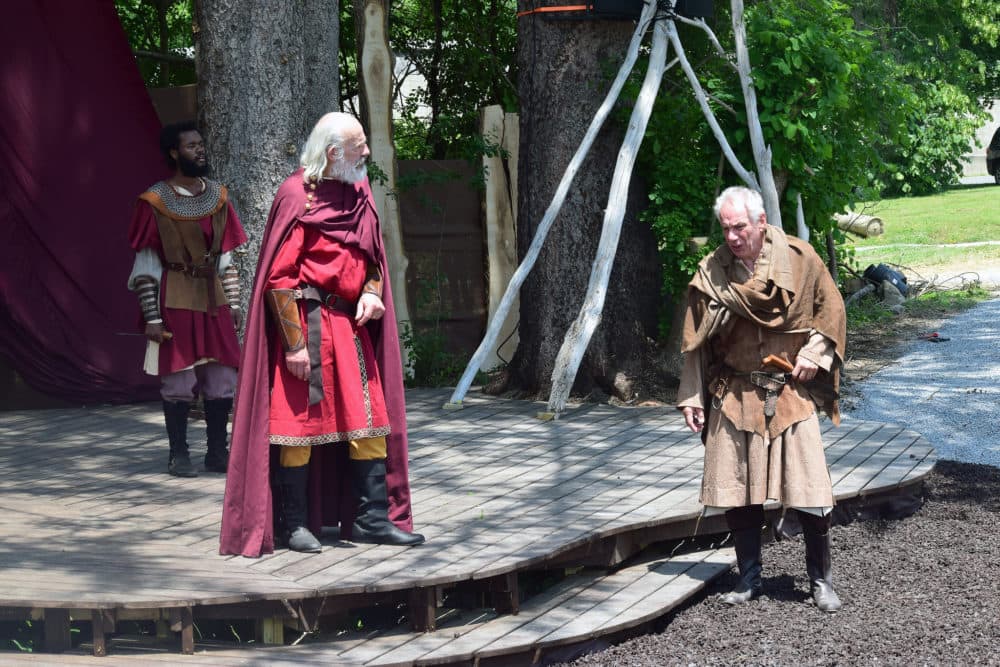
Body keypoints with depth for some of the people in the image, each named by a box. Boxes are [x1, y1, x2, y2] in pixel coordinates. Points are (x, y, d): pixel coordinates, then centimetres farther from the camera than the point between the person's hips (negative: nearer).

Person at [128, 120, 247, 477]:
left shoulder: (217, 195, 9)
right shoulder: (155, 201, -6)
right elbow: (146, 267, -6)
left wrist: (234, 303, 11)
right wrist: (152, 317, -10)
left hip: (214, 298, 5)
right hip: (176, 301, -5)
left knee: (222, 380, 4)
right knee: (179, 380, -2)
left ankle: (217, 453, 14)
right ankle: (178, 456, 8)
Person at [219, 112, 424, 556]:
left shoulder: (358, 193, 10)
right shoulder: (297, 197, -12)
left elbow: (373, 256, 21)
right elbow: (279, 277, -14)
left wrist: (372, 292, -1)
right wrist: (294, 343, -18)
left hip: (350, 323, 7)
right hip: (306, 321, -7)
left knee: (369, 419, 5)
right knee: (299, 419, -2)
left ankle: (370, 519, 11)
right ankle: (292, 524, 8)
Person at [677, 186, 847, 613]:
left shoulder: (799, 257, -4)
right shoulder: (712, 272, -1)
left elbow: (831, 308, 6)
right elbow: (696, 341, 4)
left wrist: (814, 354, -7)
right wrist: (692, 397, 0)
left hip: (791, 394, -1)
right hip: (734, 397, 2)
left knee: (809, 490, -3)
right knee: (737, 491, 4)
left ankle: (820, 579, 12)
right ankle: (749, 578, 19)